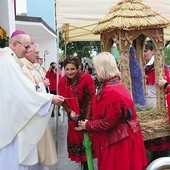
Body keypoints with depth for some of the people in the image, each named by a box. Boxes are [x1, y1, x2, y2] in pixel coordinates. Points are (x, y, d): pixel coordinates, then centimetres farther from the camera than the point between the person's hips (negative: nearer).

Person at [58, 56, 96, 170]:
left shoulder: (87, 78, -20)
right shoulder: (62, 81, -8)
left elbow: (90, 99, -16)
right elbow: (63, 100, -1)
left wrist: (86, 118, -19)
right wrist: (70, 112, -18)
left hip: (87, 113, -4)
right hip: (73, 115, 4)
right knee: (75, 138, 10)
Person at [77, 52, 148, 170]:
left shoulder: (110, 93, -26)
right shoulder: (117, 84, 6)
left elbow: (108, 122, -22)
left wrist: (88, 125, -8)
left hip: (118, 141, -9)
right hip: (123, 137, 9)